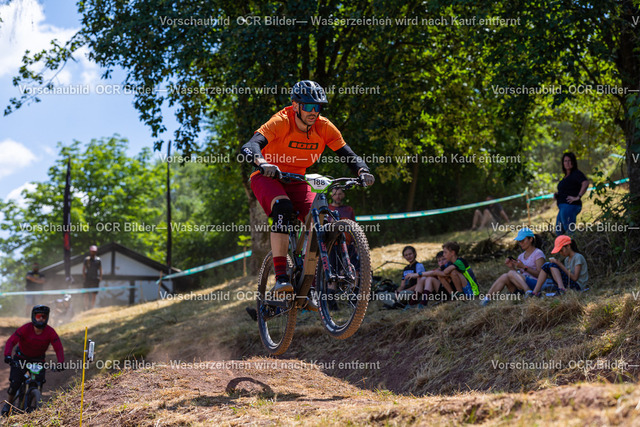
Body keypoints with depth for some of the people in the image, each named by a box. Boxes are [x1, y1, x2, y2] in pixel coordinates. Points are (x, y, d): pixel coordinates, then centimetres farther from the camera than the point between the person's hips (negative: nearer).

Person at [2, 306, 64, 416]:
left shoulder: (50, 332, -18)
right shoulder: (25, 328, -23)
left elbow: (58, 348, -22)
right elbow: (11, 341, -30)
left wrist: (61, 362, -38)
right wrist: (7, 355, -47)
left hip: (38, 360, 2)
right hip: (21, 358, -1)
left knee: (39, 381, -16)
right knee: (15, 383, -10)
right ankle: (8, 404, 17)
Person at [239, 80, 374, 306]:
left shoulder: (324, 128, -12)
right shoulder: (280, 122, -24)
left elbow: (349, 155, -12)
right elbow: (249, 147, -38)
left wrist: (363, 172, -34)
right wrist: (263, 164, -59)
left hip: (296, 181, 4)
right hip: (268, 177, -4)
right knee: (283, 208, -35)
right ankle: (280, 277, -36)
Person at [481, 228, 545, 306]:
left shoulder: (538, 254, 1)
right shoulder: (521, 256, 22)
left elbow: (540, 274, -9)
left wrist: (524, 267, -17)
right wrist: (511, 267, -1)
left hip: (535, 285, -6)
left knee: (511, 273, -27)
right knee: (504, 277, -19)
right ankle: (486, 298, -28)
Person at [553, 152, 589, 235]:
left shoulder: (576, 173, -8)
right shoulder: (566, 176, 21)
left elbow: (585, 183, -25)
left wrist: (578, 197, -24)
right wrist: (557, 195, 13)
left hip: (570, 206, -11)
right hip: (563, 207, 11)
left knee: (570, 231, -14)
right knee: (559, 232, 12)